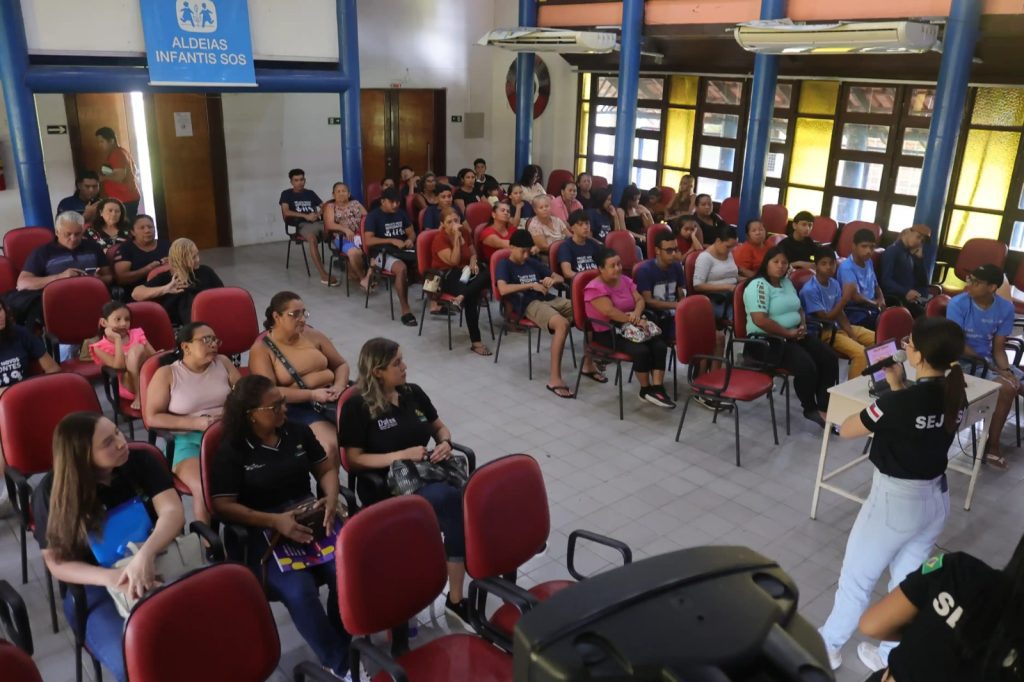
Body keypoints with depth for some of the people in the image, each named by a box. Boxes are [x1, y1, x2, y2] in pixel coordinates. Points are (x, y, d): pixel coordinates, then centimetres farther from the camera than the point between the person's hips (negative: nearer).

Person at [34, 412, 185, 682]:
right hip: (94, 588, -1)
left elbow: (173, 511, -15)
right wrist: (112, 578, -24)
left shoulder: (141, 461, -4)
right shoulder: (51, 492, -7)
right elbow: (57, 563, -5)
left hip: (156, 566, 2)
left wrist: (146, 554, -36)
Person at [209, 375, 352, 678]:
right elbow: (223, 506, -10)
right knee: (299, 592, -30)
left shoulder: (298, 431, 7)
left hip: (310, 516, 4)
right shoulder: (231, 451, -6)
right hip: (263, 530, -3)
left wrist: (331, 500, -9)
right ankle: (340, 663, -6)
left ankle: (340, 649, 2)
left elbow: (326, 468, 13)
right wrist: (275, 521, -21)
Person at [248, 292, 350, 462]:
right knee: (330, 445, -32)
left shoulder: (313, 335, 13)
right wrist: (311, 394, -19)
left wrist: (339, 386, -6)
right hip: (298, 407, -5)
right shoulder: (261, 349, -1)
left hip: (332, 396, 5)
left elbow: (341, 364, 17)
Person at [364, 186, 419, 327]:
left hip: (403, 250, 6)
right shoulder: (373, 216, -5)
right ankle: (405, 310, -32)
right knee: (402, 268, -38)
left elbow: (411, 232, 20)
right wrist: (392, 241, -20)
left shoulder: (401, 213, 14)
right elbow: (368, 241, -14)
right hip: (383, 252, -6)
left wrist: (410, 240, -5)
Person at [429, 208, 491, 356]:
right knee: (472, 297, -34)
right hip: (445, 276, -6)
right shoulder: (440, 239, -9)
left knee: (487, 276, -28)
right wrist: (456, 237, -19)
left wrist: (473, 262, -1)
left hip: (464, 272, 6)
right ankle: (475, 342, -33)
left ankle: (461, 298, -46)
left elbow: (473, 253, 23)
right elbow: (453, 261, -19)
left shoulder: (464, 233, 10)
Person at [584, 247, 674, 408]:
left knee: (660, 345, -19)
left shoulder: (625, 280, 12)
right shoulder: (595, 288, -13)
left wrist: (637, 314, -17)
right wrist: (633, 321, -23)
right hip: (608, 333, -7)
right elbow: (610, 312, -23)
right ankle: (645, 389, -8)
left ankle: (657, 388, -21)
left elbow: (640, 300, 6)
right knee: (641, 350, -30)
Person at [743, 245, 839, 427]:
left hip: (795, 335, 9)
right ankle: (810, 409, 0)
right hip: (767, 341, -9)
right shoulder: (758, 286, -14)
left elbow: (798, 308, 24)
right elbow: (760, 320, -24)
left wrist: (802, 325, 1)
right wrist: (789, 333, -18)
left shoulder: (787, 282, 15)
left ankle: (824, 409, -6)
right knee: (806, 367, -27)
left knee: (829, 358, -9)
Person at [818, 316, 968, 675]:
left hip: (896, 499, -7)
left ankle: (829, 645, 31)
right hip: (936, 498, 7)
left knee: (857, 576, 13)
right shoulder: (955, 395, -7)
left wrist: (892, 391, -2)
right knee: (908, 580, 20)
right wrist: (897, 385, 5)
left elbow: (846, 430, -14)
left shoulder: (899, 402, -29)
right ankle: (890, 655, 35)